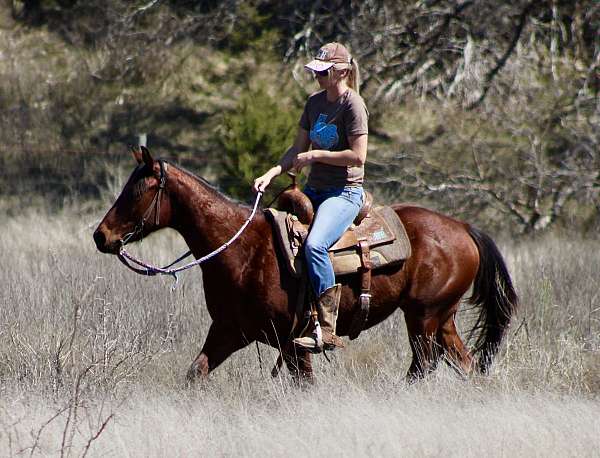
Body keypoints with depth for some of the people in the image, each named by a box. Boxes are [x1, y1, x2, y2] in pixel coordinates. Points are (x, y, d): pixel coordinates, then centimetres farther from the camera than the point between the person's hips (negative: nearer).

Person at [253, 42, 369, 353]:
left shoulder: (352, 105, -11)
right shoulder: (315, 102, 13)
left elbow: (357, 156, -18)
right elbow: (298, 149, 15)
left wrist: (314, 156, -14)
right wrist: (271, 174, 0)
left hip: (345, 191, -9)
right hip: (314, 189, 9)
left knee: (314, 245, -31)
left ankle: (327, 330, -31)